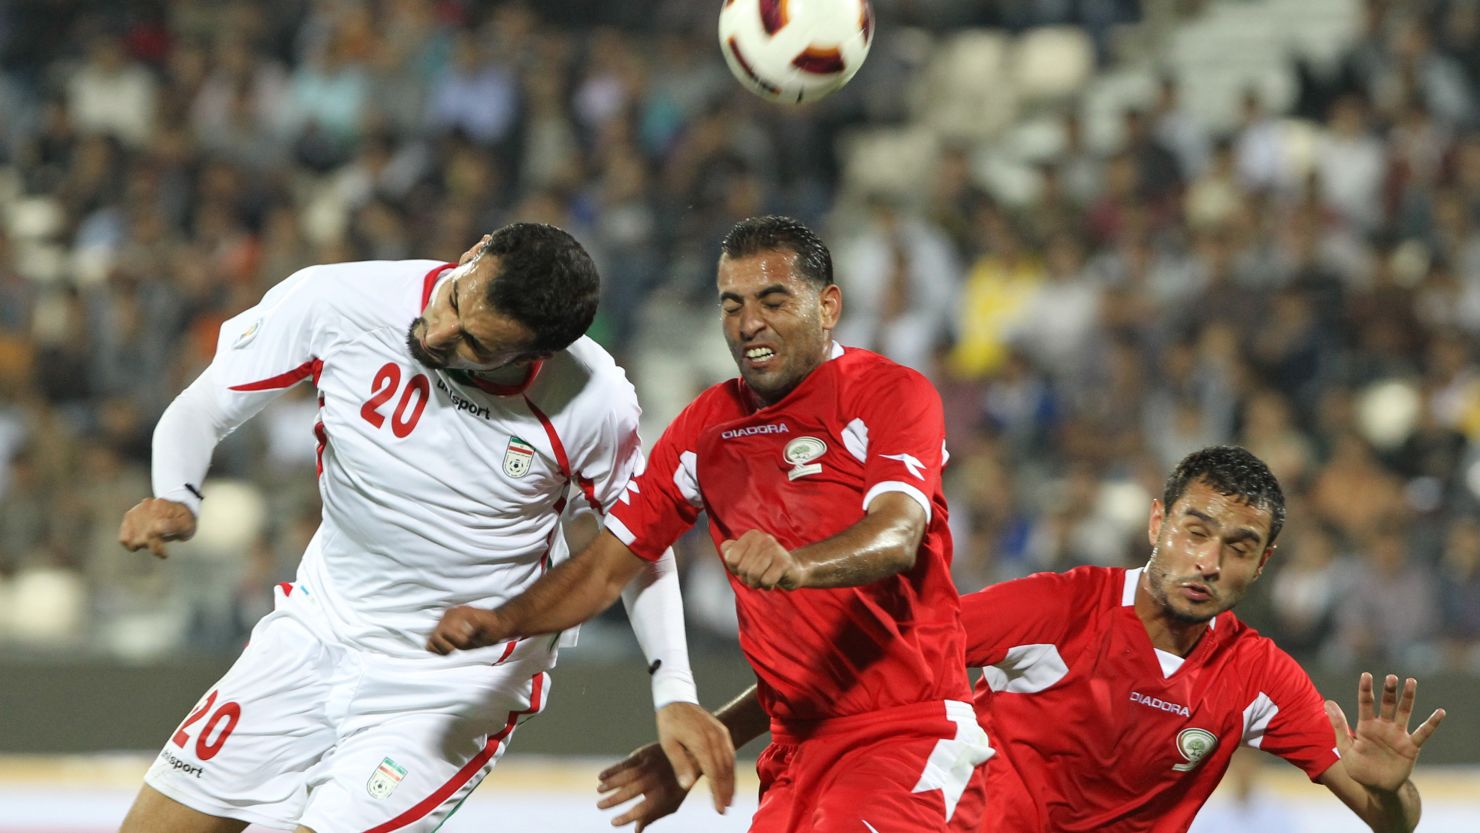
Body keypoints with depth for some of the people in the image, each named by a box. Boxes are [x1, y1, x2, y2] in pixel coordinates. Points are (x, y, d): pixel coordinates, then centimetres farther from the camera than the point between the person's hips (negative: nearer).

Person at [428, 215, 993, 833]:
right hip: (800, 747, 6)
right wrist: (500, 623, -6)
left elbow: (896, 537, -26)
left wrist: (796, 565, -46)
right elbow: (609, 566, 12)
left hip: (913, 732, -6)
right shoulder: (707, 427, 11)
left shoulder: (892, 394, -8)